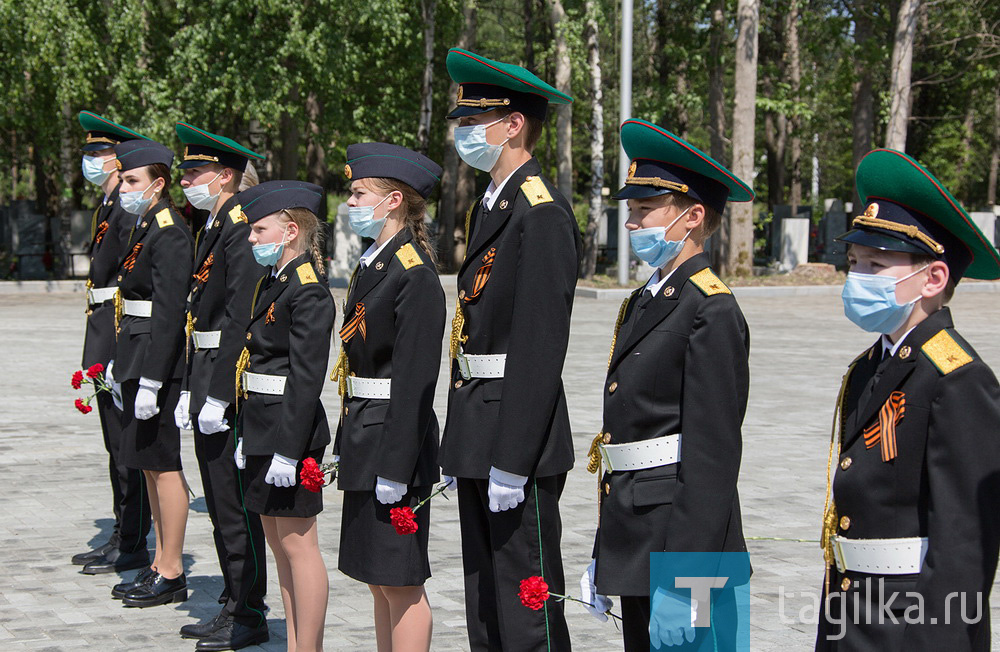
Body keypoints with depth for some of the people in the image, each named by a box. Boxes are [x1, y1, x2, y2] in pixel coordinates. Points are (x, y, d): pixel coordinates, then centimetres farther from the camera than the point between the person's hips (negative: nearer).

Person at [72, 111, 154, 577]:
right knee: (117, 443, 15)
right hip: (105, 336, 10)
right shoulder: (107, 206, 17)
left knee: (129, 445, -4)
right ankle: (122, 537, 23)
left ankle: (133, 547, 2)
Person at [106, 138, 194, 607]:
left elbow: (169, 313, -20)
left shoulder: (169, 235, -16)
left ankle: (171, 575, 4)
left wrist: (150, 382, -22)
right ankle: (160, 566, 22)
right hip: (137, 358, 10)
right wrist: (119, 363, 18)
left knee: (164, 465, -3)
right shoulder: (143, 227, 14)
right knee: (150, 465, 14)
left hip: (157, 363, -10)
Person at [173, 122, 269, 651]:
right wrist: (189, 390, 16)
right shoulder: (211, 227, 15)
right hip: (207, 380, 10)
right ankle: (233, 604, 25)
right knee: (220, 503, 15)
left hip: (231, 380, -10)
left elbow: (241, 318, -21)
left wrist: (218, 396, -22)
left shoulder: (242, 226, -16)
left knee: (236, 504, -3)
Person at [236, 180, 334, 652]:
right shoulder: (270, 282, 13)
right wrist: (247, 436, 17)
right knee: (276, 540, 14)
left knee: (297, 544, -4)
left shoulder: (308, 291, -16)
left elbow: (306, 377, -20)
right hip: (263, 431, 10)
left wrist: (288, 449, -22)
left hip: (289, 433, -10)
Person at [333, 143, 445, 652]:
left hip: (394, 441, -10)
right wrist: (347, 446, 17)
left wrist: (395, 467, -21)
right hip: (365, 441, 10)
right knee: (379, 579, 14)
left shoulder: (415, 274, -16)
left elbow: (415, 380, -19)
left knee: (400, 582, -3)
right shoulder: (373, 264, 13)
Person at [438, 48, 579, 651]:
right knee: (484, 601, 16)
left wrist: (510, 460, -22)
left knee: (526, 603, -2)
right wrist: (464, 447, 17)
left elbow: (540, 347, -21)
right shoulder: (490, 206, 15)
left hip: (518, 438, -10)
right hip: (478, 431, 10)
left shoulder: (543, 212, -15)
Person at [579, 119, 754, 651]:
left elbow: (712, 457, -19)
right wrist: (605, 556, 19)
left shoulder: (712, 312, -14)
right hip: (636, 544, 9)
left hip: (684, 543, -9)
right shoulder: (643, 303, 14)